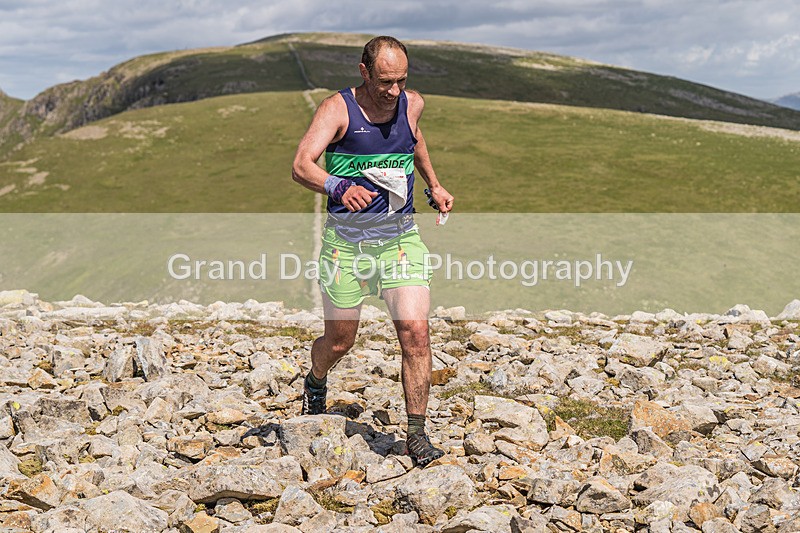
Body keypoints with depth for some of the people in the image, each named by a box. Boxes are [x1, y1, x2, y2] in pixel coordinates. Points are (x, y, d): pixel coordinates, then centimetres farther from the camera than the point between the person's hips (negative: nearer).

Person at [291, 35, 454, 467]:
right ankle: (315, 383, 45)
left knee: (415, 331, -13)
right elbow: (302, 165, -22)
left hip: (400, 237, 3)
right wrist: (338, 187, -40)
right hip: (346, 239, -2)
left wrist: (434, 185, 29)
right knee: (339, 342, 9)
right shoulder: (337, 109, -9)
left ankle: (416, 434, -3)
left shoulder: (412, 105, 5)